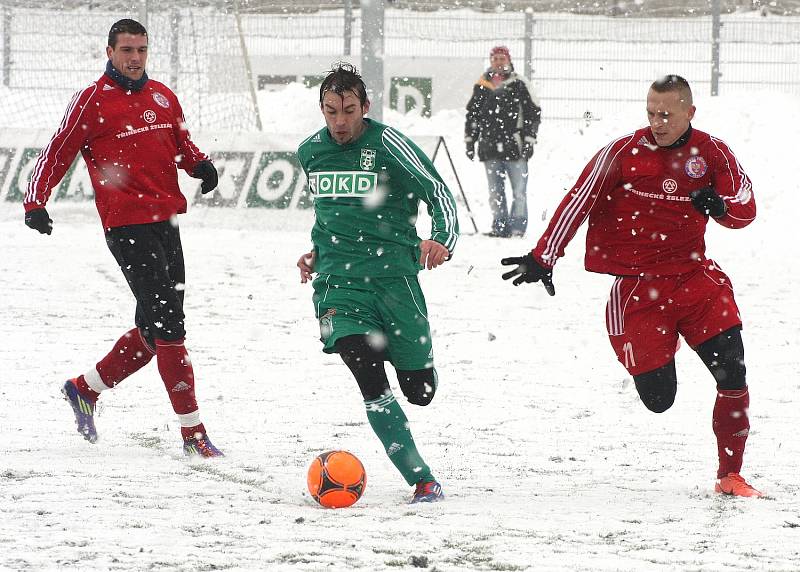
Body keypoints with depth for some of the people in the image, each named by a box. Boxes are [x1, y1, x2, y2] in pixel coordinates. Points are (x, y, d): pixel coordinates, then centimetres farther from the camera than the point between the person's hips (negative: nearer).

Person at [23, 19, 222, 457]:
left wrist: (200, 163, 4)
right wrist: (35, 202, -13)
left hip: (165, 221, 7)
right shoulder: (92, 102, -4)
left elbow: (181, 144, 26)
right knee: (166, 326, -12)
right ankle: (193, 433, -11)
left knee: (155, 330, 13)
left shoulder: (162, 96, 13)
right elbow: (57, 153, -1)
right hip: (126, 226, -7)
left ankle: (85, 388, 32)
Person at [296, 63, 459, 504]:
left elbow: (439, 195, -3)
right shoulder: (310, 152, 10)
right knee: (370, 379, -21)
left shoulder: (388, 144, -7)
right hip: (337, 281, 2)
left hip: (393, 275, -2)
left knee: (420, 391, 6)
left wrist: (441, 240, -19)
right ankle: (422, 479, -17)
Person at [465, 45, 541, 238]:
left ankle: (517, 227, 0)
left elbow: (533, 113, 2)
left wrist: (529, 140, -4)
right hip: (490, 148, 4)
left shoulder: (519, 84, 2)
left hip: (515, 147, -4)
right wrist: (470, 139, 14)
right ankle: (500, 227, 10)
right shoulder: (481, 86, 12)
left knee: (519, 191, -4)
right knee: (495, 192, 6)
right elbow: (472, 114, 20)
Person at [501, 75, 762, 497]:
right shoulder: (623, 153, -6)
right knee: (658, 397, -6)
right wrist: (543, 258, -10)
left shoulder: (712, 153, 2)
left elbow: (745, 209, 1)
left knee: (730, 365, -15)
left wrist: (720, 206, -22)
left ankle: (730, 474, 0)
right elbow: (578, 203, -5)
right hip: (637, 285, -2)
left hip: (694, 275, 2)